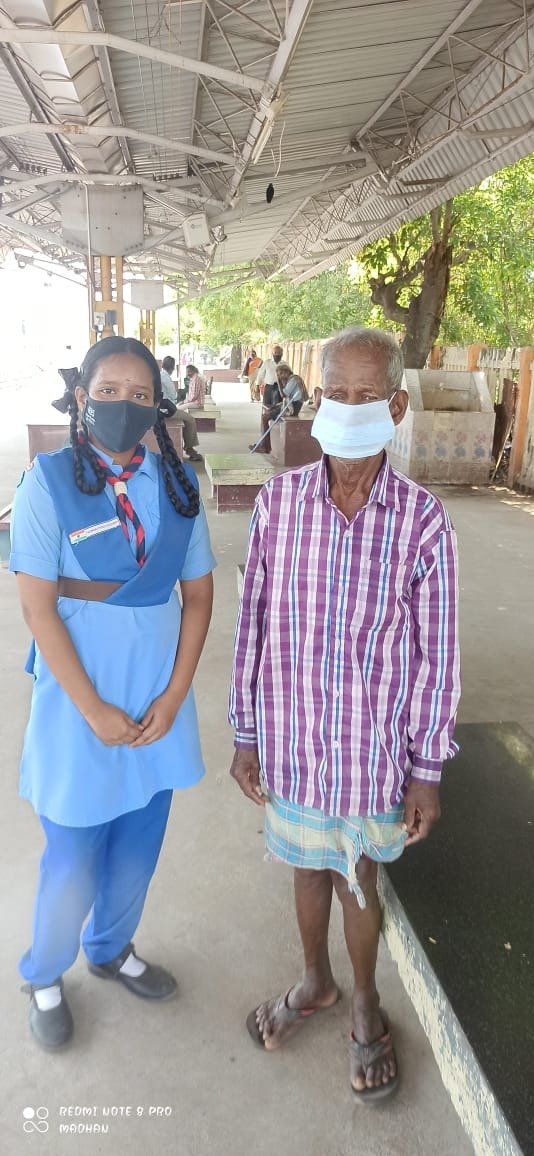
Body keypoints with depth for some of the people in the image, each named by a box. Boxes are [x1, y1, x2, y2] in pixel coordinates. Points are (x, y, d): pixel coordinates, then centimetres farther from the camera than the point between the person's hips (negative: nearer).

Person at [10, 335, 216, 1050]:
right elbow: (38, 608, -13)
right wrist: (94, 710, -14)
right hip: (80, 703, -4)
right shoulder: (48, 482, -11)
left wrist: (174, 695, -6)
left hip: (158, 703, 4)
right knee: (74, 863, 10)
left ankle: (112, 949, 48)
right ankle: (44, 976, 41)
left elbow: (199, 595, 2)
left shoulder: (178, 483, 0)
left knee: (138, 850, 20)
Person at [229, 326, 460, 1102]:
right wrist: (246, 733, 3)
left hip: (374, 749, -2)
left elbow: (436, 654, -7)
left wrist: (428, 769, -3)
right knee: (309, 866, 23)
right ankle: (315, 981, 52)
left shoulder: (423, 521, -14)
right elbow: (253, 624, -2)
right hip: (291, 740, 2)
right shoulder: (278, 502, -9)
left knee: (356, 880, 17)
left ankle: (366, 1004, 47)